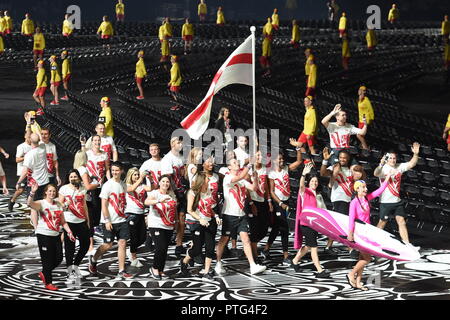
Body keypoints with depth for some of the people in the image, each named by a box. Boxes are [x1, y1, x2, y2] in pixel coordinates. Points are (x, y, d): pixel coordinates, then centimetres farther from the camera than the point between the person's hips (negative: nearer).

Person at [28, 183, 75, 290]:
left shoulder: (59, 205, 12)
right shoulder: (41, 203, -6)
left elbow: (63, 222, 16)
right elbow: (29, 203, -28)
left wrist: (69, 232, 4)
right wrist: (32, 193, -44)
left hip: (55, 235, 6)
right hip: (44, 234, -6)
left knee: (59, 258, 5)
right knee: (47, 259, -3)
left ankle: (44, 273, 28)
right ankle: (48, 283, 10)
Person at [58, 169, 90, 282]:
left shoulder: (82, 189, 11)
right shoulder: (64, 189, -1)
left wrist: (88, 220, 16)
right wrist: (65, 205, -22)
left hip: (81, 222, 4)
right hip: (69, 221, -4)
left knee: (85, 245, 5)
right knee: (69, 247, -2)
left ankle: (75, 265, 24)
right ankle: (70, 272, 6)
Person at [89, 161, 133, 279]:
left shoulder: (123, 185, 9)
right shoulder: (108, 185, -10)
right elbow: (104, 205, -13)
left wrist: (123, 215, 14)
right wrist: (107, 221, -17)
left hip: (121, 220, 5)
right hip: (110, 221, -5)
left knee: (122, 243, -1)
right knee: (108, 245, 0)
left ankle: (121, 271, 1)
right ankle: (93, 259, 27)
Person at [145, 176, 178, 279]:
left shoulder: (172, 195, 12)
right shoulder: (155, 193, -7)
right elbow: (147, 202, -27)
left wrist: (176, 221, 15)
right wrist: (159, 201, -42)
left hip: (168, 227, 6)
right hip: (156, 225, -6)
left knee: (164, 250, 7)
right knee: (161, 248, -14)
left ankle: (161, 270, 19)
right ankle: (155, 268, 5)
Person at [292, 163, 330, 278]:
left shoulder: (318, 195, 14)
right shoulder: (305, 192, -8)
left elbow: (323, 210, 21)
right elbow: (301, 185, -31)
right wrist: (304, 174, -49)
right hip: (306, 223, -8)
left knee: (309, 245, 16)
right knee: (313, 246, -8)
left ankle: (295, 260, 36)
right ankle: (320, 270, -8)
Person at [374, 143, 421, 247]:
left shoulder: (399, 167, 4)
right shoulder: (383, 169, -14)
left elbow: (411, 164, -3)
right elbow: (376, 174, -35)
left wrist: (416, 154, -21)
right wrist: (381, 165, -56)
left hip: (398, 201, 5)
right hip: (386, 202, -5)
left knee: (402, 222, 2)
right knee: (382, 223, 4)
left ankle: (407, 244, 1)